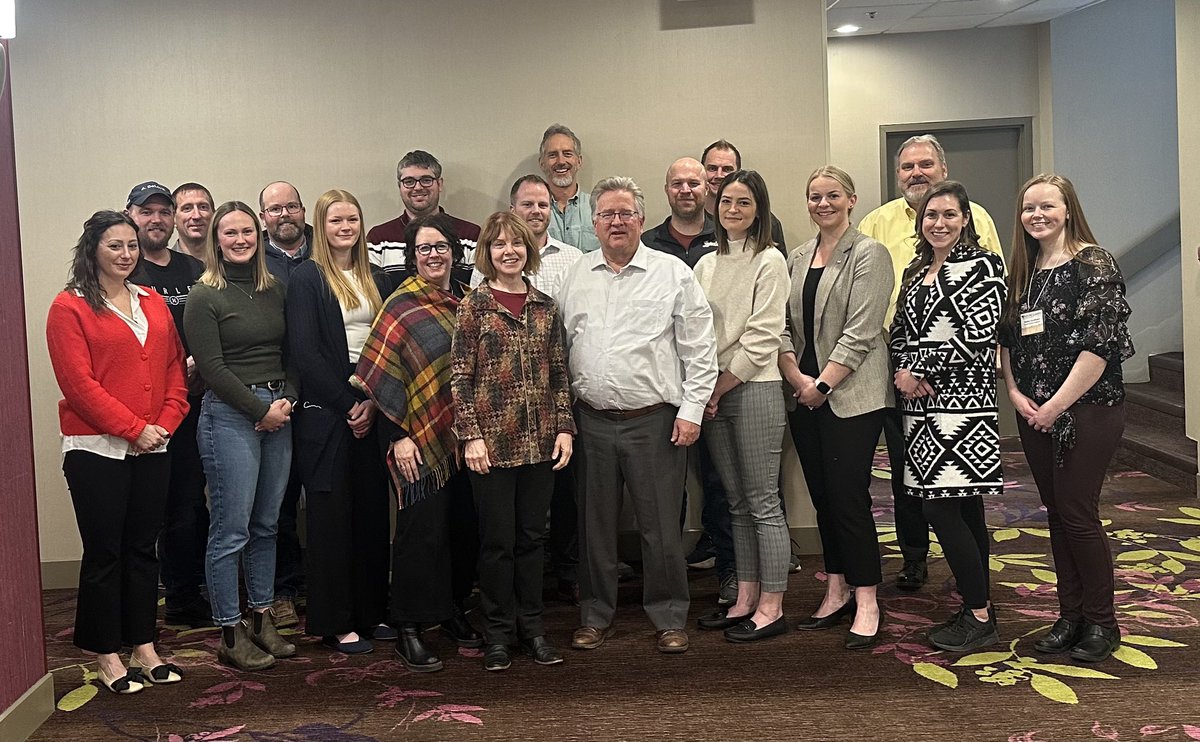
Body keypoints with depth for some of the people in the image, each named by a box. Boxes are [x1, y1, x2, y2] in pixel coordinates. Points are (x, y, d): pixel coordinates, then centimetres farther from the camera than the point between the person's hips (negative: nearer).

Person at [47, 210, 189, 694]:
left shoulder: (154, 304, 12)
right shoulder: (70, 307, -5)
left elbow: (174, 368, 10)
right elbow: (78, 382, -12)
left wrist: (165, 424, -5)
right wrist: (133, 429, -15)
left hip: (151, 448, 5)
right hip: (97, 449, -5)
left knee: (143, 548, 11)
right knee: (103, 553, 2)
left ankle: (144, 647, 21)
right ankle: (106, 657, 13)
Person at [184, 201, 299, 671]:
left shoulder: (275, 290, 12)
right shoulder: (204, 296, -4)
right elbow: (212, 367, -10)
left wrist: (288, 400, -3)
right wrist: (261, 409, -11)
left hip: (278, 414, 6)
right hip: (228, 416, -6)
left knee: (266, 524, 12)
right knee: (231, 529, -3)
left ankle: (262, 619, 23)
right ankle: (230, 634, 7)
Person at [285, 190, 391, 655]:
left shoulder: (376, 280, 13)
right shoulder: (306, 278, -3)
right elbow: (306, 353, -11)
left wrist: (373, 402, -6)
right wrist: (348, 405, -12)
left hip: (371, 411, 5)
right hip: (324, 412, -5)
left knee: (372, 511, 8)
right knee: (331, 514, 0)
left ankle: (370, 611, 19)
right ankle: (334, 622, 9)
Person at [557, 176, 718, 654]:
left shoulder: (672, 273, -1)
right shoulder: (576, 277, 10)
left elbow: (699, 348, -2)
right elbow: (559, 344, 14)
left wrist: (691, 410, -7)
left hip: (653, 419, -3)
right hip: (591, 420, 3)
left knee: (661, 525, 3)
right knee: (594, 523, 11)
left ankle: (669, 618, 18)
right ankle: (596, 616, 25)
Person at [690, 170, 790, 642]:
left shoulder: (769, 262, -5)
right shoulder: (707, 264, 13)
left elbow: (761, 339, -11)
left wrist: (720, 389, -9)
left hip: (754, 389, -6)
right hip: (712, 392, 6)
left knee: (763, 503, -2)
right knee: (737, 503, 12)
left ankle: (771, 607, 6)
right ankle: (745, 598, 20)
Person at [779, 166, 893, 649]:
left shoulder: (868, 254, -4)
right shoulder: (797, 259, 14)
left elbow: (860, 333, -12)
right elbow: (783, 325, 10)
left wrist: (823, 384, -13)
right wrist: (797, 378, -5)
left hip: (851, 395, -6)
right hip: (805, 395, 6)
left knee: (849, 497, -7)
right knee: (822, 496, 10)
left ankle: (866, 604, 2)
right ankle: (836, 592, 20)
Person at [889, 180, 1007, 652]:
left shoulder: (981, 267, -6)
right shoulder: (915, 272, 16)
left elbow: (977, 339, -15)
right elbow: (899, 332, 16)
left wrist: (919, 370, -10)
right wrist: (903, 372, -5)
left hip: (962, 403, -7)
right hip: (922, 405, 7)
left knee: (940, 508, -10)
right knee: (963, 509, 11)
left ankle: (979, 616, 2)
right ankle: (977, 610, 18)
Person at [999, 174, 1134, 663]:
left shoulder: (1092, 263, -10)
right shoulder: (1023, 271, 11)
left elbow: (1101, 343, -17)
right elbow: (1007, 338, 14)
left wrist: (1056, 405, -16)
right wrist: (1015, 393, -2)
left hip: (1085, 410, -6)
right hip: (1034, 415, 7)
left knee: (1077, 513, -3)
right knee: (1056, 513, 11)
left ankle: (1100, 623, 12)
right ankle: (1070, 617, 21)